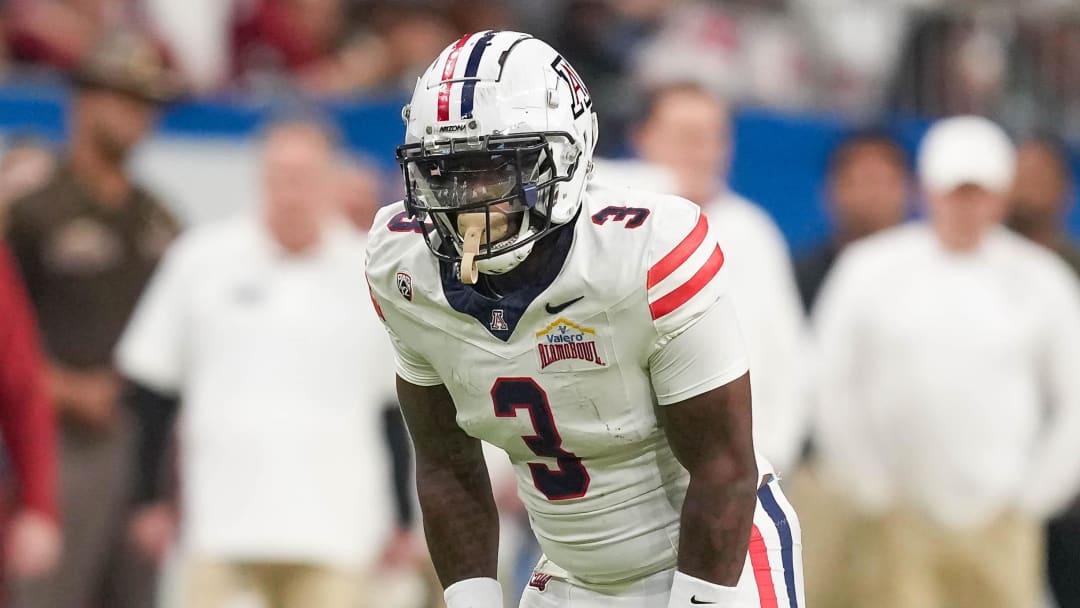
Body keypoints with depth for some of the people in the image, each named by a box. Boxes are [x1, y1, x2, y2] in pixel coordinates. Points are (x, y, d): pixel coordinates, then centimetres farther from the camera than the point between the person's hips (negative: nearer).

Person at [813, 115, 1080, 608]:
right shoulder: (871, 269, 2)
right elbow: (832, 387, 4)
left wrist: (1030, 498, 2)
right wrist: (872, 490, 0)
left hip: (1000, 525, 1)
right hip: (900, 523, -1)